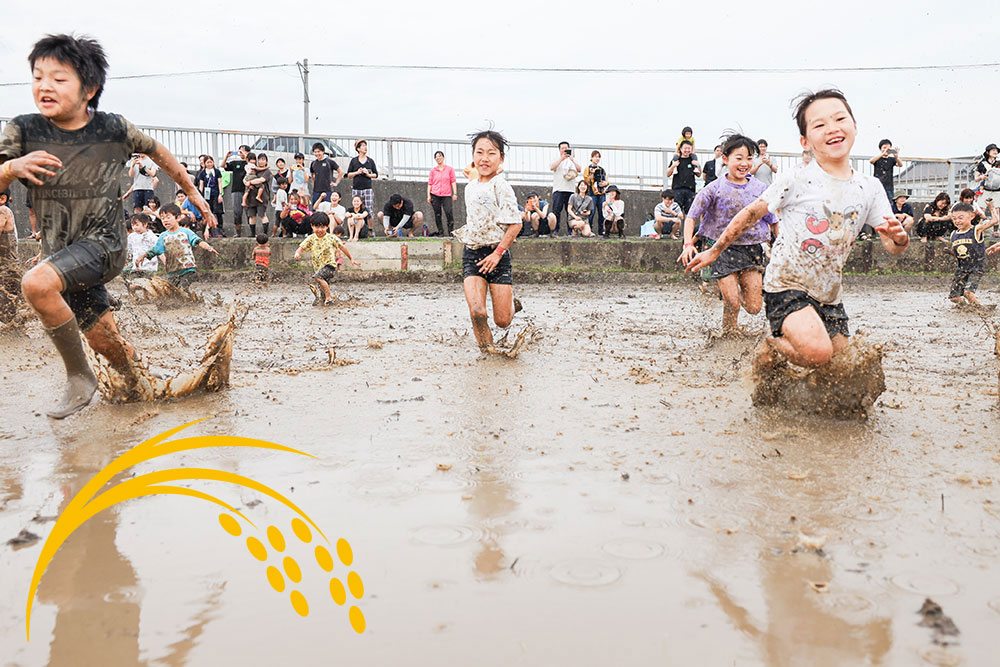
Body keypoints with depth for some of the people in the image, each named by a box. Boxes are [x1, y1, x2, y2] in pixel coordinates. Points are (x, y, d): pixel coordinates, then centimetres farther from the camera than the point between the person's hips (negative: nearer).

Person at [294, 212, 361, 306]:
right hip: (318, 268, 4)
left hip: (330, 265, -4)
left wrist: (351, 259, 12)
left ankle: (328, 298, -22)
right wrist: (297, 253, -25)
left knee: (317, 276, -31)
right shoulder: (311, 239, 2)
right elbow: (301, 248, 0)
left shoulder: (331, 238, -2)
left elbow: (342, 247, 8)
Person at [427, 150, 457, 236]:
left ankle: (451, 231, -4)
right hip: (435, 195, 2)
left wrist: (455, 193, -3)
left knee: (449, 213, -14)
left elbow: (453, 182, 6)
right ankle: (440, 230, 13)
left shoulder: (449, 169, 8)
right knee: (437, 214, 2)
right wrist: (428, 195, 2)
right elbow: (430, 183, 10)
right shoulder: (433, 170, 10)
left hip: (447, 195, -2)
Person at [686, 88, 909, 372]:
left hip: (829, 294, 6)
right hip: (786, 285, -5)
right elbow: (751, 213, -1)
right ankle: (770, 348, 4)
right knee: (817, 352, -28)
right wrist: (715, 251, 5)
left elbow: (892, 246, 2)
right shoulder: (795, 181, -12)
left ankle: (791, 337, 36)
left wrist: (899, 237, -23)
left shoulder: (870, 188, 1)